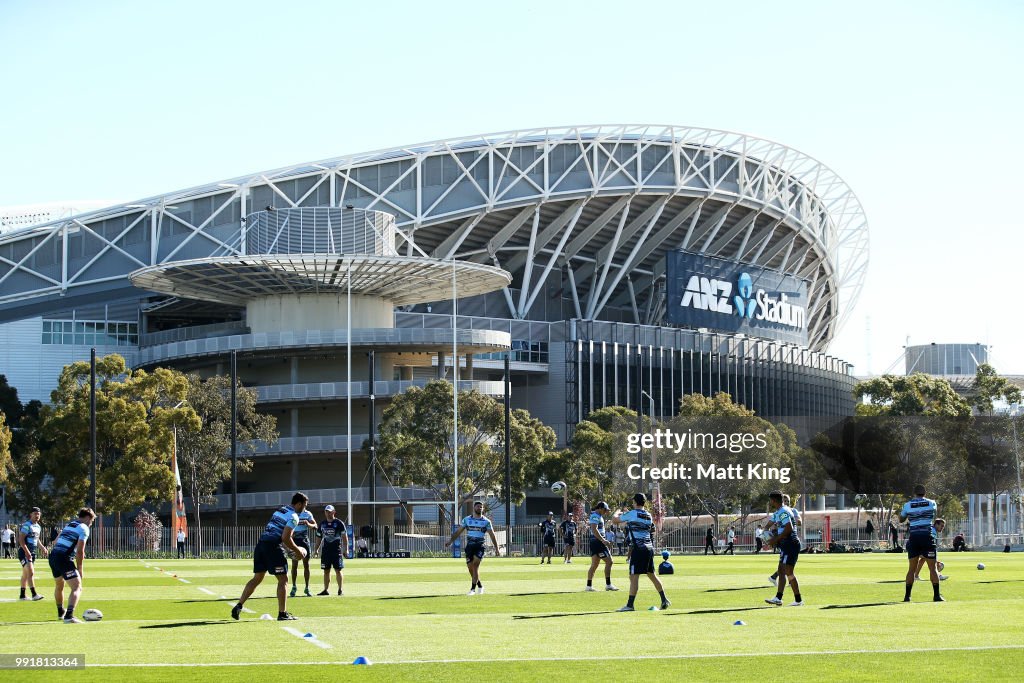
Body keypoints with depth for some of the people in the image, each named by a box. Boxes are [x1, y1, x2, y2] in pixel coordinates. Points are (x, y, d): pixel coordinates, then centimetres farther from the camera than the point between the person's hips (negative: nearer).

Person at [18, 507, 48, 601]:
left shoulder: (38, 527, 14)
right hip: (24, 553, -9)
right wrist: (27, 551, -26)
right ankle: (34, 594, -22)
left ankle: (22, 595, 20)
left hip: (32, 553, 9)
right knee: (31, 573, -17)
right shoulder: (27, 525, -13)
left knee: (25, 574, 14)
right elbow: (21, 539, -18)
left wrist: (42, 548, 10)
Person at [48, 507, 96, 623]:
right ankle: (69, 616, -28)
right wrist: (80, 570, -3)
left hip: (53, 556, 8)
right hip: (65, 558, -8)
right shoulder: (83, 528, -2)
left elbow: (56, 542, 27)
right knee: (77, 588, -10)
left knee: (59, 586, 29)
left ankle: (61, 612, 48)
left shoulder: (69, 525, 23)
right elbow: (80, 551, -10)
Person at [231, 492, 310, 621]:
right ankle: (282, 614, 3)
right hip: (273, 547, -8)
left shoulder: (280, 510, 21)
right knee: (283, 579, 2)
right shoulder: (293, 517, -6)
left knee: (257, 578, 15)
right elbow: (285, 538, -15)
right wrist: (297, 550, 0)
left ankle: (238, 606, 9)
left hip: (261, 543, 8)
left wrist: (291, 548, 26)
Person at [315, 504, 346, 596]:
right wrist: (317, 548, 8)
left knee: (338, 570, -5)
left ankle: (340, 590, -1)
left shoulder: (339, 523, -2)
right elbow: (319, 537, 17)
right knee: (326, 571, 6)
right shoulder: (322, 524, 12)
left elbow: (344, 537, -4)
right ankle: (326, 590, 10)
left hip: (337, 550, -4)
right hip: (325, 550, 4)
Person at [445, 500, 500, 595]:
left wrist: (497, 549, 1)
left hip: (480, 545, -3)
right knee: (470, 567, 0)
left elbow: (492, 535, 5)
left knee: (475, 566, -16)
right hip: (470, 545, 3)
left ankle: (473, 589, -12)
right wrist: (450, 541, 5)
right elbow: (458, 531, 14)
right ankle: (479, 585, 22)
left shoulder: (486, 521, 4)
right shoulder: (466, 519, 9)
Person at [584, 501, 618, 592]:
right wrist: (603, 540, -29)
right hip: (598, 541, -10)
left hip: (594, 542, 10)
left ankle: (589, 585, 9)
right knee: (609, 561, -8)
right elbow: (594, 530, -25)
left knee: (594, 565, 10)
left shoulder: (598, 516, 18)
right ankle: (608, 585, -7)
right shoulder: (596, 516, -13)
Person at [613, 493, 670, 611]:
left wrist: (618, 512, 26)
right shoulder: (649, 516, 14)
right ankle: (664, 600, 20)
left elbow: (615, 519, 2)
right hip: (649, 548, 7)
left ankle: (630, 605, -10)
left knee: (634, 577, -8)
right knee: (652, 575, 18)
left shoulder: (632, 514, -7)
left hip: (638, 548, -7)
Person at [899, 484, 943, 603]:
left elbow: (901, 519, 16)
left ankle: (907, 596, 6)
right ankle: (936, 595, -1)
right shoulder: (931, 503, 3)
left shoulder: (908, 505, 2)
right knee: (932, 568, 2)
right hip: (927, 536, -1)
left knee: (911, 568, 8)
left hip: (913, 537, 1)